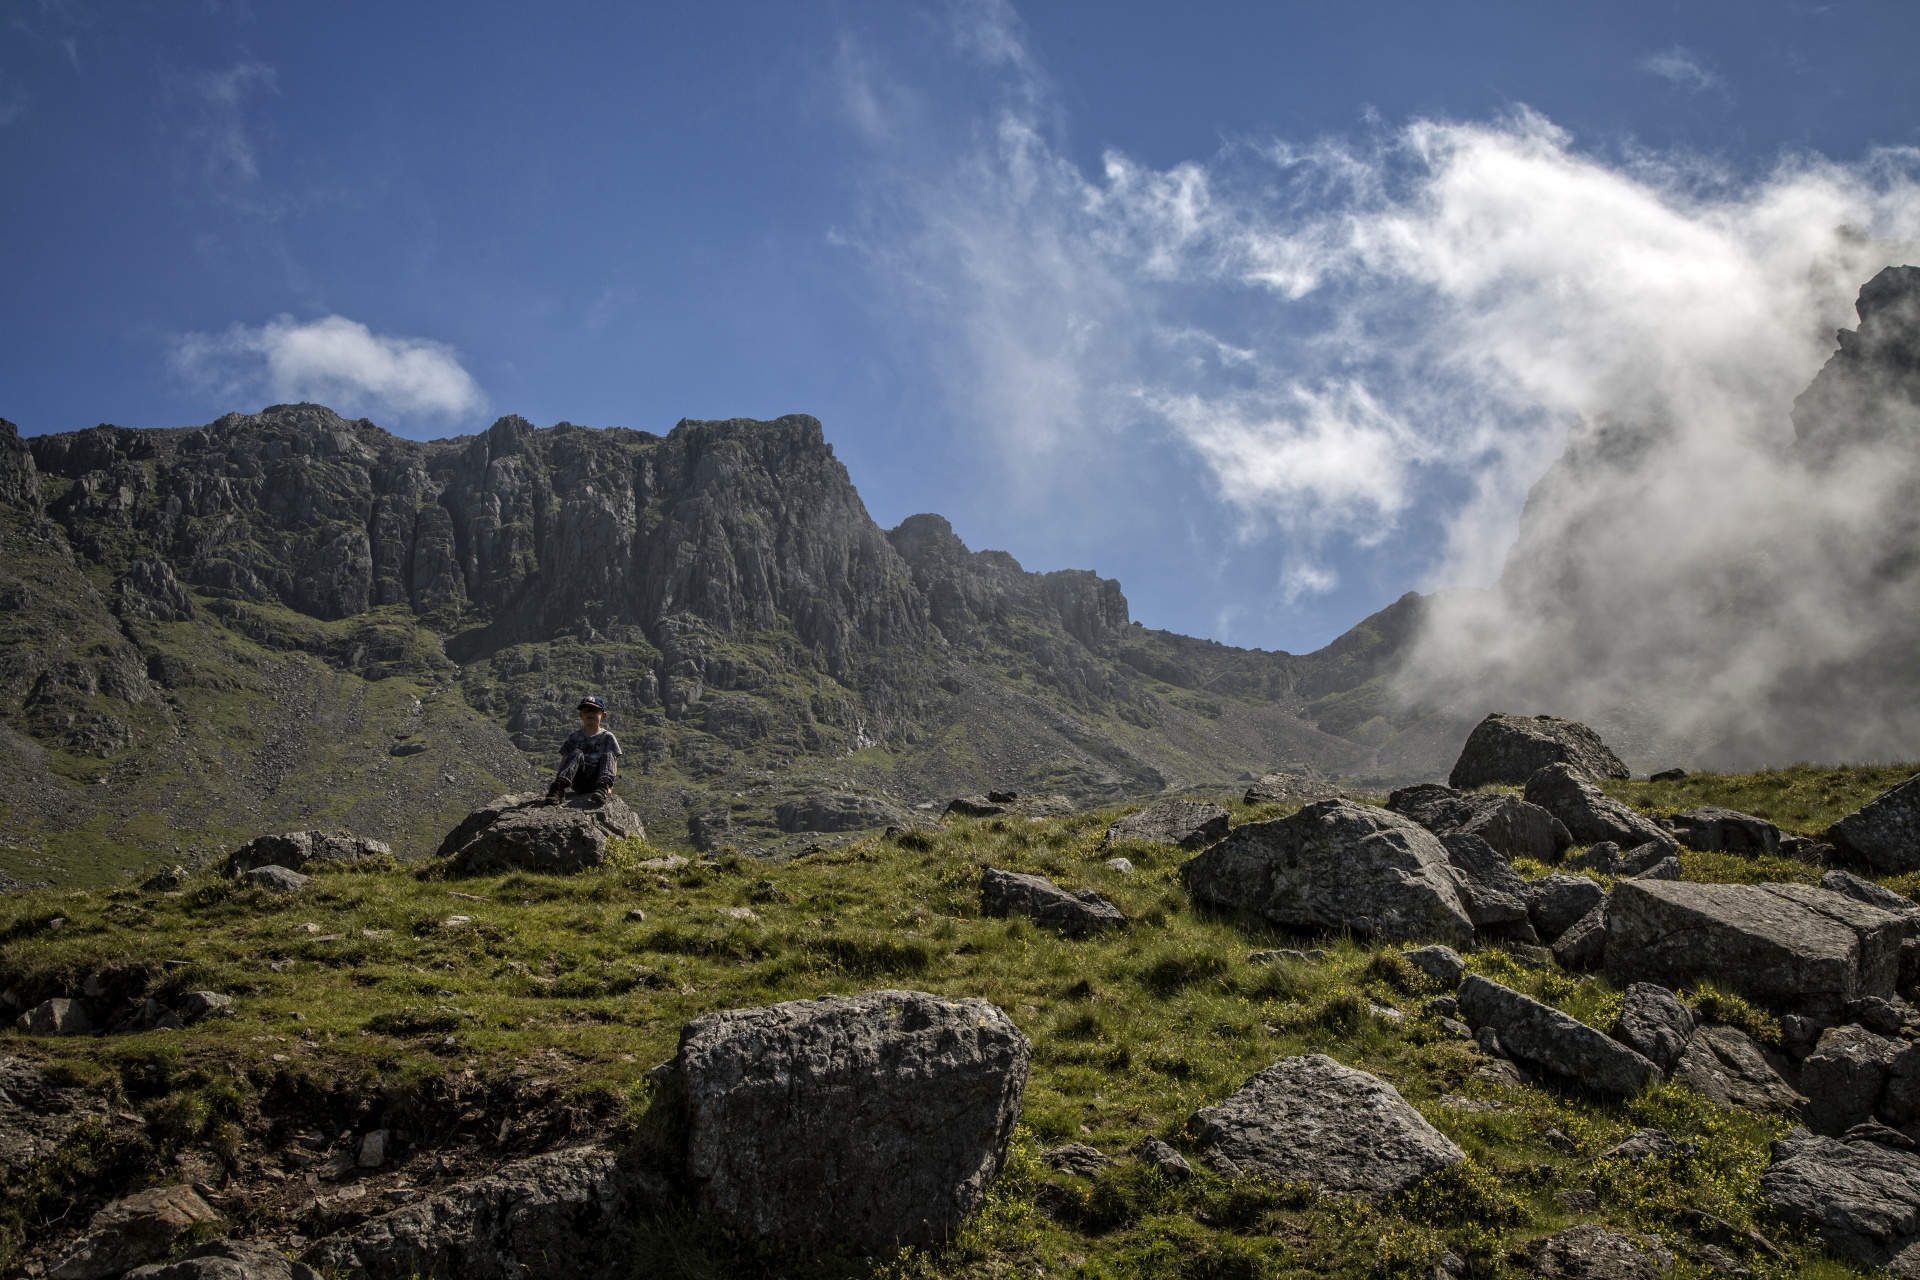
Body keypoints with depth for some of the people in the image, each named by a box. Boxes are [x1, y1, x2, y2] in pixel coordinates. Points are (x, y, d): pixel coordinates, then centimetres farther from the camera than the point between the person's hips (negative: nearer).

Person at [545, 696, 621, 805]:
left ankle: (602, 789, -53)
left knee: (608, 755, -25)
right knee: (577, 754, -25)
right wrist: (558, 779, -8)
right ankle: (559, 788, -50)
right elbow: (563, 763, 12)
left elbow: (613, 766, 5)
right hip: (579, 782, 1)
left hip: (596, 781, -1)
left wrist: (609, 787, -12)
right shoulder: (574, 737, 17)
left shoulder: (607, 737, 12)